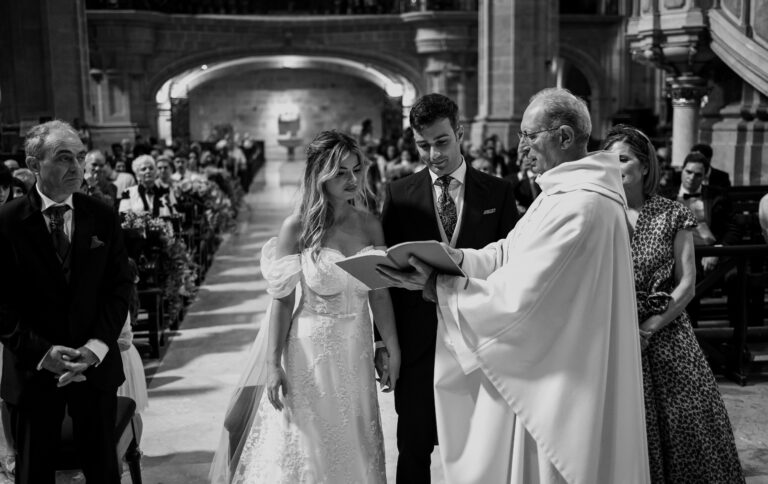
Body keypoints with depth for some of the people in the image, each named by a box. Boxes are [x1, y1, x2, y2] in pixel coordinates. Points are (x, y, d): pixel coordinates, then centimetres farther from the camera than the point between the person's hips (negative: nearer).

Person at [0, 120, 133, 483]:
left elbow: (119, 286, 0)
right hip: (33, 369, -2)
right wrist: (41, 351, -16)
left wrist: (96, 347, -12)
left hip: (96, 364, 2)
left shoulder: (103, 218, 1)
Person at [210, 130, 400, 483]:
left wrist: (393, 351, 2)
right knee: (307, 453, 9)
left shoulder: (370, 225, 0)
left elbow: (379, 294, 3)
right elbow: (282, 301, -9)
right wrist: (273, 364, -11)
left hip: (356, 353, 4)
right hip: (309, 351, -3)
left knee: (354, 450, 16)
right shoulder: (297, 228, -11)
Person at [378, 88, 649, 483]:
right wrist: (458, 258, -7)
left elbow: (515, 295, -26)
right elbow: (511, 253, 9)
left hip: (558, 382, -10)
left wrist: (437, 285, -18)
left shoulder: (577, 206, -25)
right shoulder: (570, 192, 9)